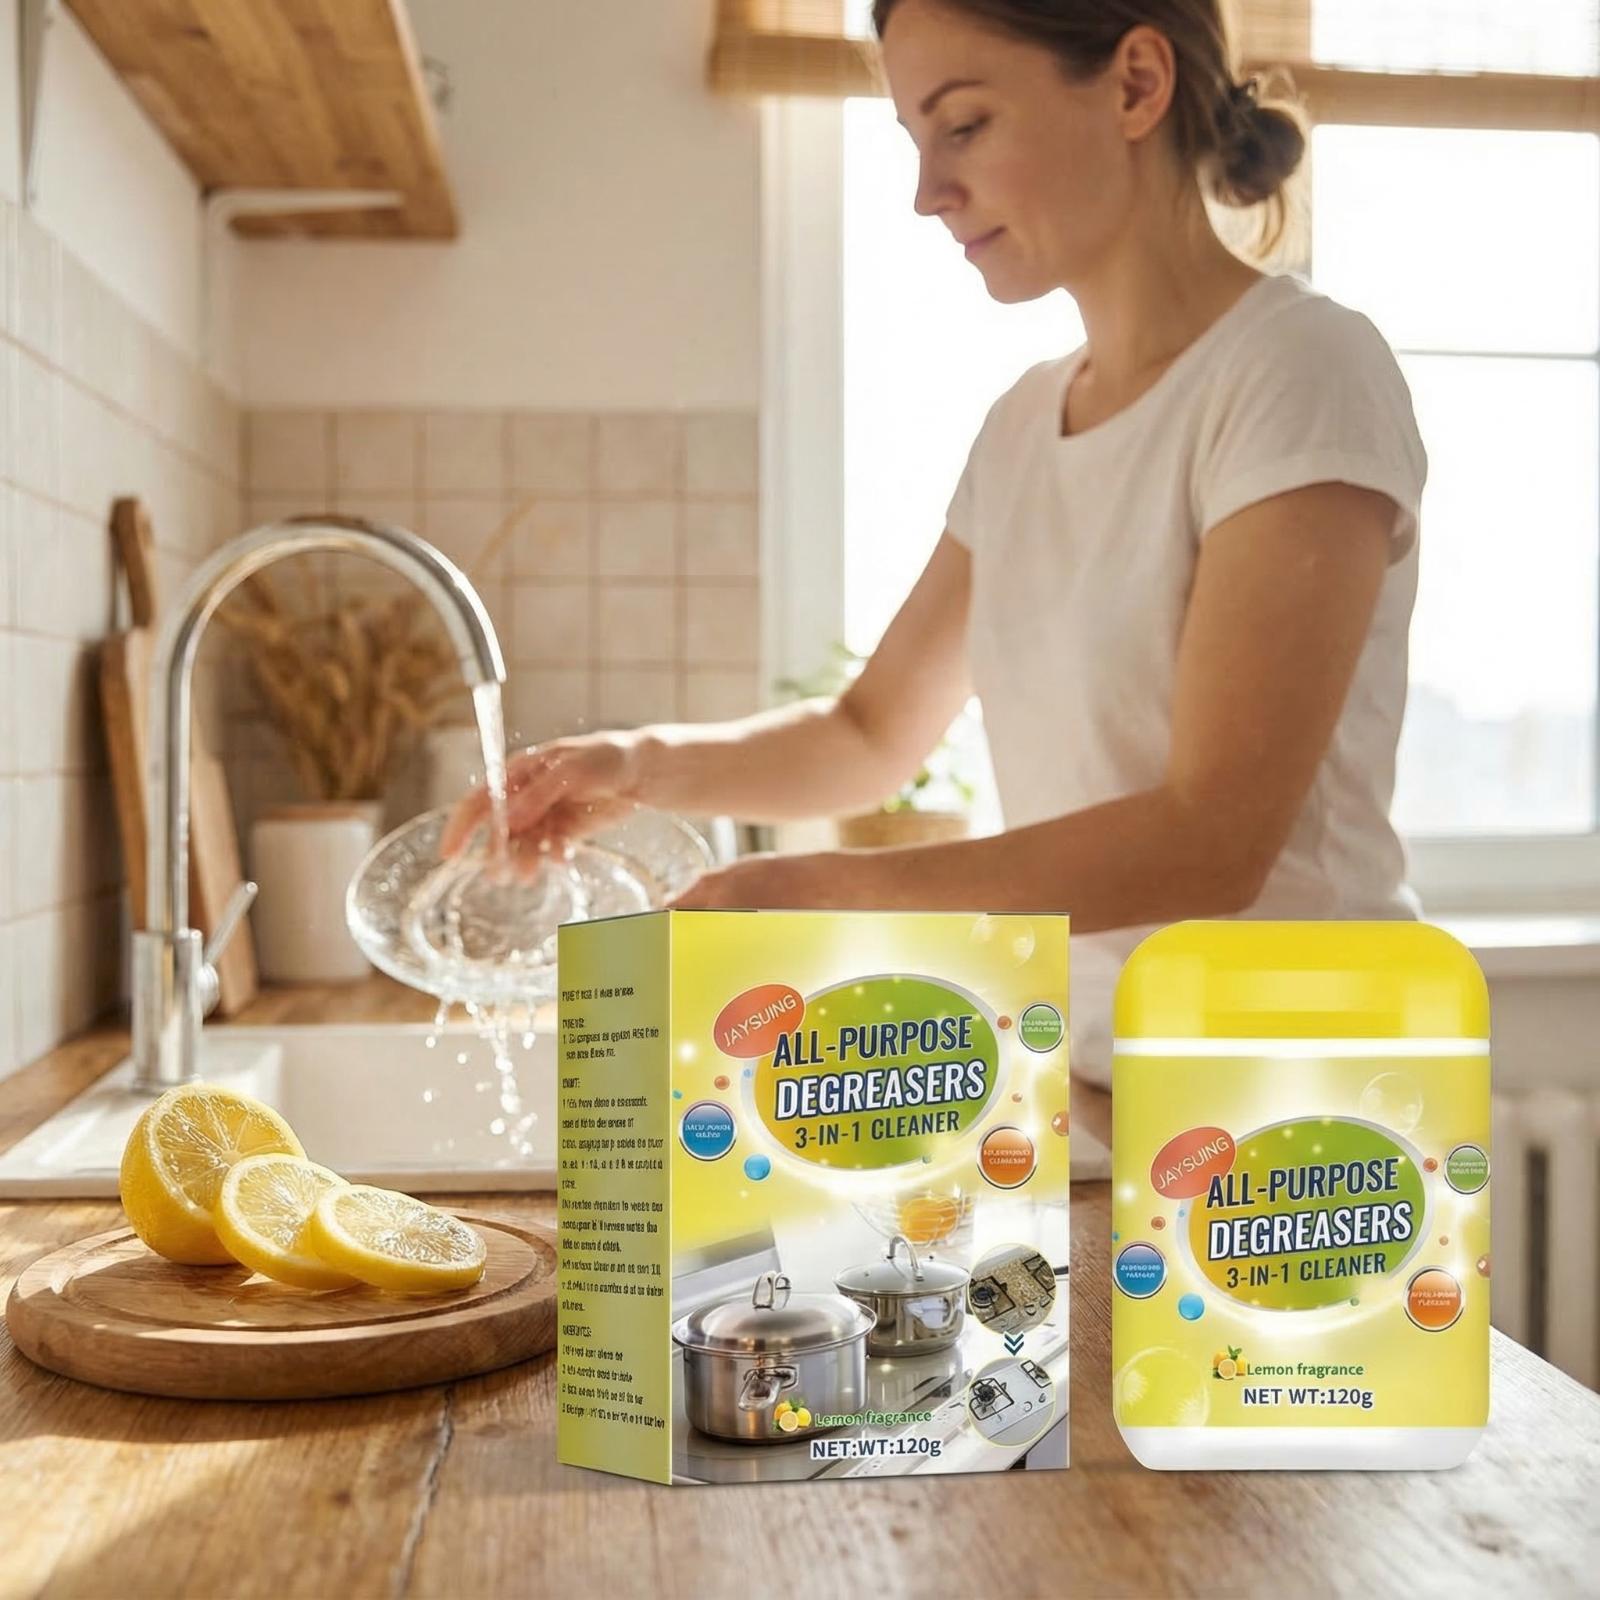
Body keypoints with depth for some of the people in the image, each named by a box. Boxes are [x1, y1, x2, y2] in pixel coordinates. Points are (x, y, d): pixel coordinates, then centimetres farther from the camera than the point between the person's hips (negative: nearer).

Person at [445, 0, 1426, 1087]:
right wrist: (645, 764, -4)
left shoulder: (1300, 369, -15)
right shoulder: (1023, 425, 6)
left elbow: (1214, 839, -22)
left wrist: (818, 894, -26)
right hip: (1102, 1085, 6)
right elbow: (874, 737, 13)